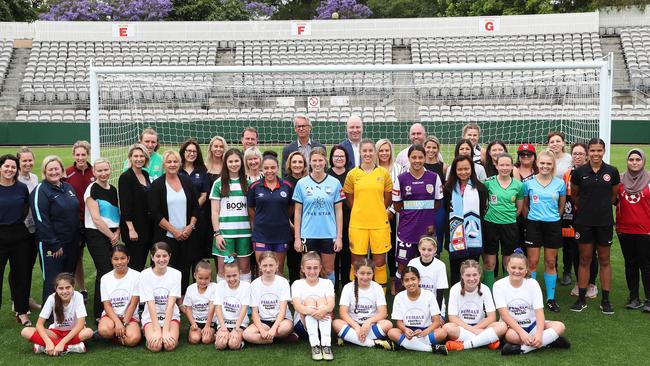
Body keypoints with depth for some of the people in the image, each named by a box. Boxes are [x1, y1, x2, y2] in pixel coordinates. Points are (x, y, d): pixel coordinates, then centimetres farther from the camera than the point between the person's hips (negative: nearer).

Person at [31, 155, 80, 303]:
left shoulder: (68, 187, 11)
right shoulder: (40, 191, -12)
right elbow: (41, 220, -17)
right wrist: (54, 245, -18)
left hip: (71, 243, 7)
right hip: (52, 246, -7)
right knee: (52, 282, -2)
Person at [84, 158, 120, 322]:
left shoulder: (113, 189, 13)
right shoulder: (92, 189, -8)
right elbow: (96, 218, -13)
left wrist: (118, 232, 0)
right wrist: (111, 236, -8)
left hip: (112, 236, 7)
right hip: (96, 235, -7)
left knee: (111, 271, 7)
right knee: (105, 272, -11)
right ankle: (99, 314, -4)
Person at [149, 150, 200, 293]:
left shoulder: (187, 182, 8)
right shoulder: (157, 185, -2)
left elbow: (195, 206, 10)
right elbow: (155, 213, -7)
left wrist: (191, 226, -5)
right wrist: (174, 231, -12)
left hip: (186, 236, 3)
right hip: (166, 236, -3)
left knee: (184, 269, 6)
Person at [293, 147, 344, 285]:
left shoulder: (335, 183, 1)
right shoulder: (302, 183, 1)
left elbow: (338, 211, 4)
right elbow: (297, 212, 4)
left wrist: (339, 236, -1)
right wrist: (297, 237, 0)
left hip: (329, 234, 0)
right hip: (308, 235, 0)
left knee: (329, 269, 9)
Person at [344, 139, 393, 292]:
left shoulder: (384, 173, 4)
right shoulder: (352, 174, 2)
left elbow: (387, 198, 13)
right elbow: (349, 197, 11)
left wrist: (378, 212, 9)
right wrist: (360, 212, 9)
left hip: (380, 223, 0)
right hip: (357, 224, 0)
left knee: (380, 261, 5)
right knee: (357, 261, 4)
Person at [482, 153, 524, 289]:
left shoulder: (518, 185, 1)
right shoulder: (488, 182, -4)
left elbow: (519, 208, 10)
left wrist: (508, 216, 4)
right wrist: (492, 213, 0)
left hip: (510, 226, 1)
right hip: (490, 224, -1)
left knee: (509, 263, 9)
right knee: (489, 262, 3)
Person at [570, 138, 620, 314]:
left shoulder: (612, 172, -2)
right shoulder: (579, 172, -3)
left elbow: (614, 195, 10)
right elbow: (574, 196, 10)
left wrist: (601, 207, 11)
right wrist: (586, 208, 11)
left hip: (604, 222, 0)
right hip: (584, 222, 0)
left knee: (604, 260, 8)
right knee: (584, 260, 7)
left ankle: (605, 300, 16)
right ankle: (581, 299, 15)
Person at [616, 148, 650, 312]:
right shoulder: (620, 179, 5)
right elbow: (614, 201, 12)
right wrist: (616, 224, 7)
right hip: (625, 230, 3)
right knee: (630, 264, 10)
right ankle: (634, 298, 18)